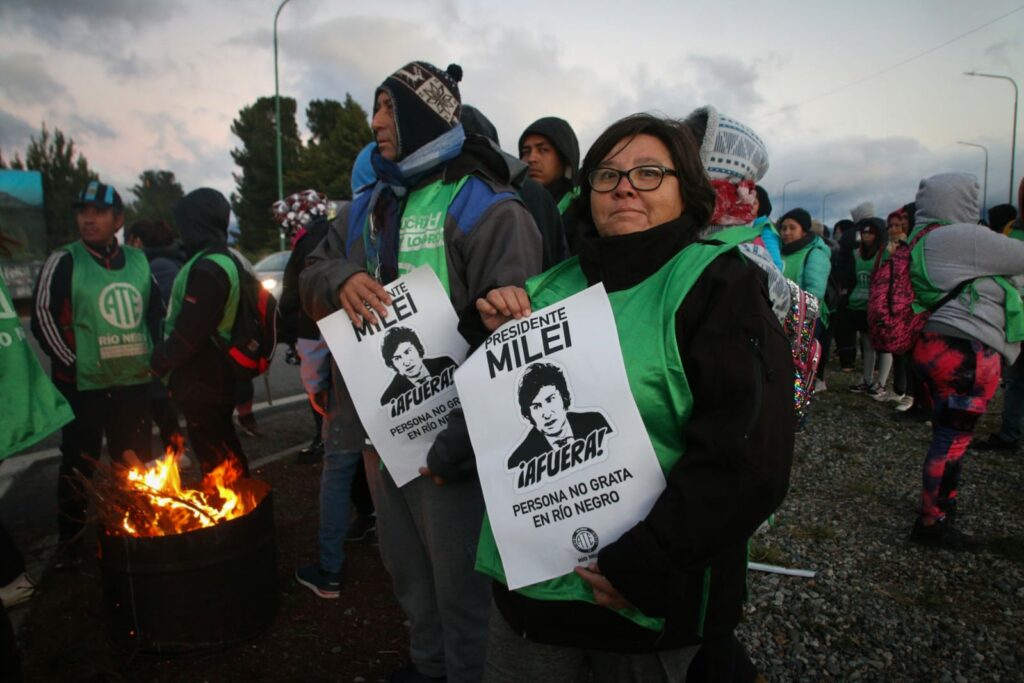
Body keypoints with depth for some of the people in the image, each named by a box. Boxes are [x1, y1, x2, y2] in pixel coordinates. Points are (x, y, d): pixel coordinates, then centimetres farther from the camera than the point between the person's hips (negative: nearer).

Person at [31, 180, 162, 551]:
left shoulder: (138, 261, 8)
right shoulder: (64, 261, -5)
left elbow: (157, 312, 18)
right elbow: (42, 317, -8)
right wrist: (71, 363, -11)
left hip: (134, 381, 4)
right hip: (83, 384, -4)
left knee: (135, 462, 14)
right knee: (80, 466, 3)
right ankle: (69, 543, 19)